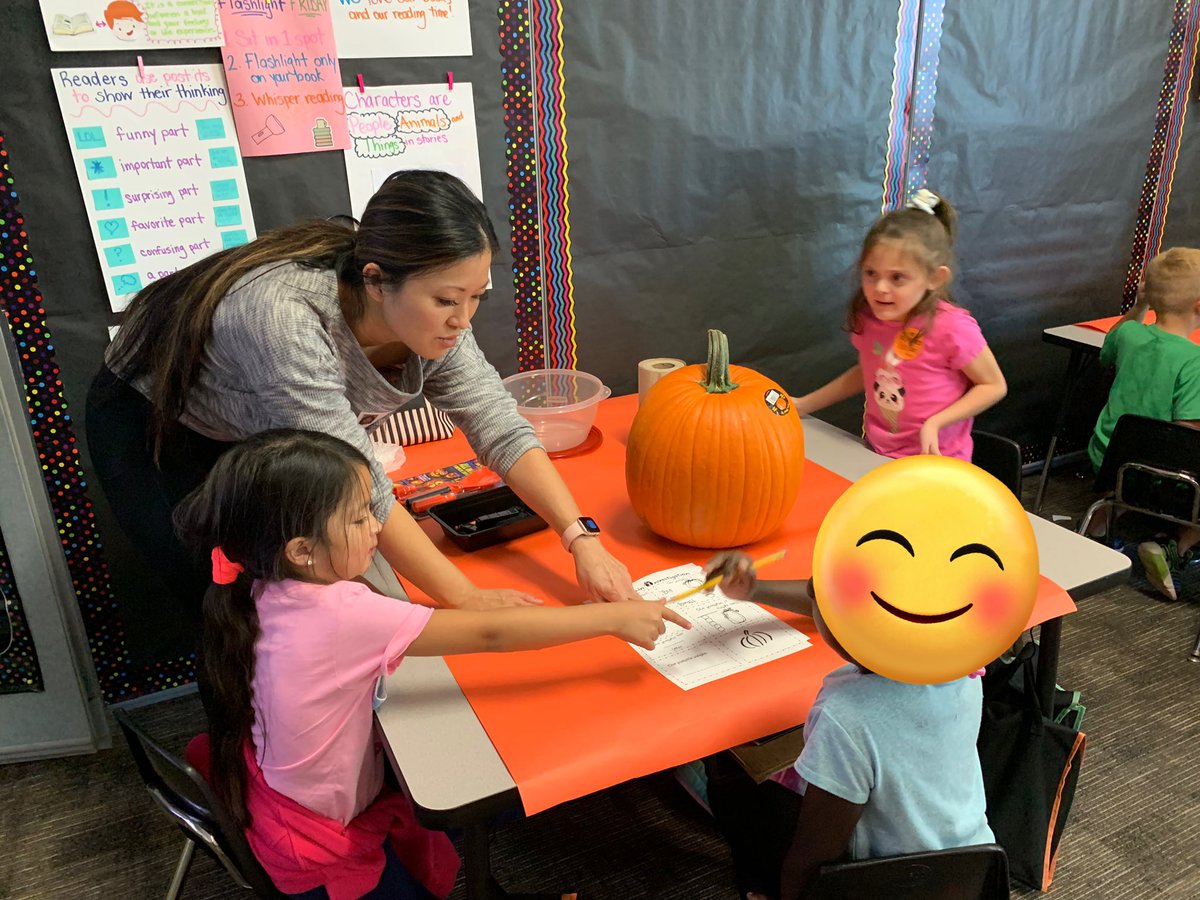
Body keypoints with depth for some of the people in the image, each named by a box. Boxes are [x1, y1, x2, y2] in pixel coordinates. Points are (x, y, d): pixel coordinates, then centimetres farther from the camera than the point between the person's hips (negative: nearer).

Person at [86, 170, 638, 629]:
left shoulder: (430, 315, -21)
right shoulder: (284, 317, -42)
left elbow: (501, 429, -17)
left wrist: (582, 538, -27)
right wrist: (464, 599, -33)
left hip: (261, 443, 6)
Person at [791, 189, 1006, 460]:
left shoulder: (953, 328, -18)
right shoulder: (866, 319, -3)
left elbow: (994, 386, -5)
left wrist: (936, 422, -17)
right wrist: (803, 405, 12)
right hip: (877, 458, 4)